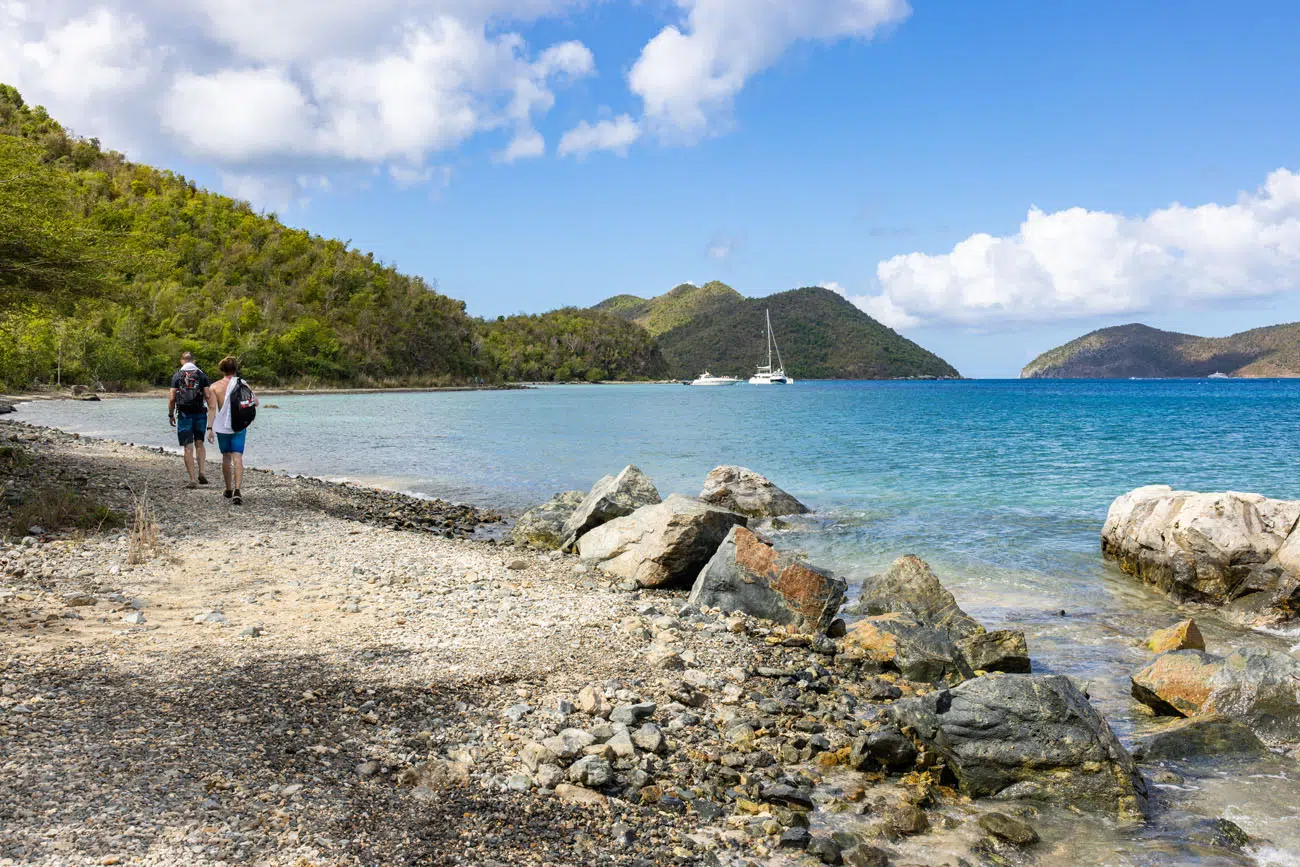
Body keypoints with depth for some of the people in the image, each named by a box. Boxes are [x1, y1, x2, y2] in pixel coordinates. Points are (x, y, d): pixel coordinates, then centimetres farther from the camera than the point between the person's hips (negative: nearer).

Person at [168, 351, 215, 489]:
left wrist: (171, 415, 9)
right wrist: (211, 411, 2)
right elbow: (208, 396, -3)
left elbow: (172, 398, -1)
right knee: (199, 444, 16)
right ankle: (201, 472, -1)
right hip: (200, 414, 1)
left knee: (188, 448, 1)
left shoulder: (177, 376, 1)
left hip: (184, 415, -1)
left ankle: (193, 480, -1)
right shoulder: (202, 375, 4)